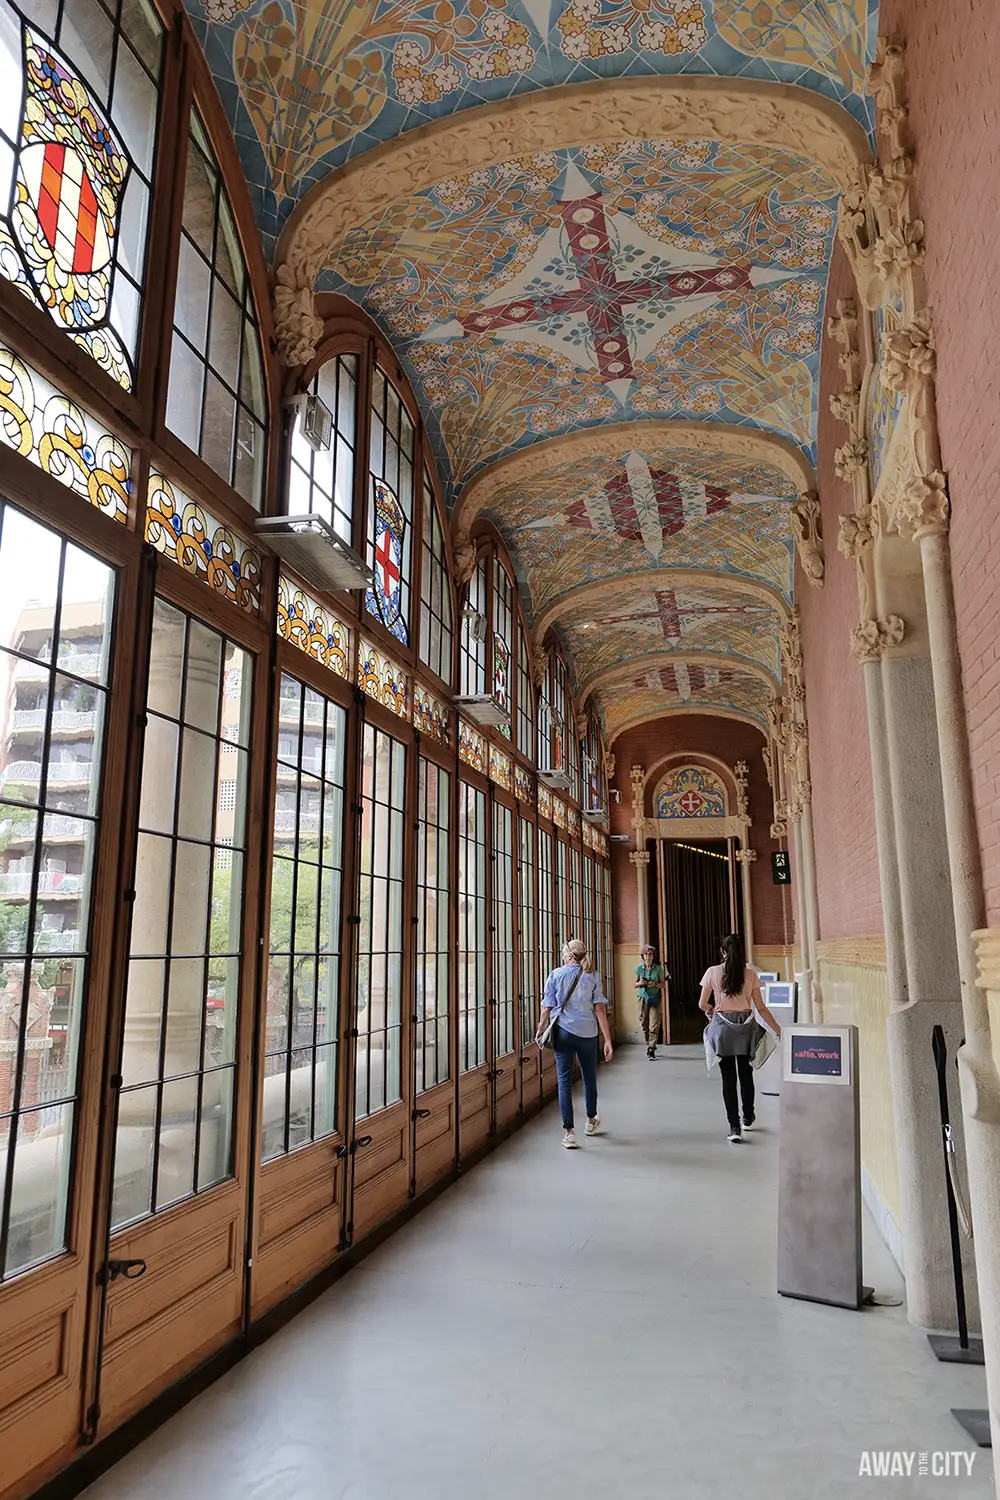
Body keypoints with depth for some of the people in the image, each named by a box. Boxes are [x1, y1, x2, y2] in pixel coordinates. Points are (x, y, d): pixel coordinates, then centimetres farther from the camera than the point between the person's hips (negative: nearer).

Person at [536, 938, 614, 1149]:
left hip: (563, 1032, -1)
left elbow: (547, 1006, -3)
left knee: (564, 1080, 3)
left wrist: (540, 1029, 11)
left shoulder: (556, 975, -3)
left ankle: (569, 1131, -2)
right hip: (587, 1033, 1)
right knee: (590, 1077, 20)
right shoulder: (592, 977, -1)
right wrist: (607, 1040, -5)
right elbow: (600, 1009, -6)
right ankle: (591, 1121, 39)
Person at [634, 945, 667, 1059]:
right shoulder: (639, 968, 3)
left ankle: (651, 1050, -6)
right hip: (643, 998, 2)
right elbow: (635, 984, 11)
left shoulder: (658, 968, 0)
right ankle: (648, 1044, 28)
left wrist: (655, 984, -15)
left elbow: (662, 984, 5)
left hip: (655, 999, -2)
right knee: (644, 1024, 6)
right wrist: (640, 983, -10)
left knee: (654, 1026, -9)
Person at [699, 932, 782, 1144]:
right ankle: (747, 1119, 36)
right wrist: (777, 1029, 9)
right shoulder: (750, 974, -1)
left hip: (723, 1026, -2)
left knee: (728, 1077, 3)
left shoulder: (713, 972, -5)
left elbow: (703, 1004, -2)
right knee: (746, 1074, 19)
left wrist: (711, 1010, 21)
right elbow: (761, 1008, -1)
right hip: (746, 1026, 2)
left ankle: (734, 1127, -2)